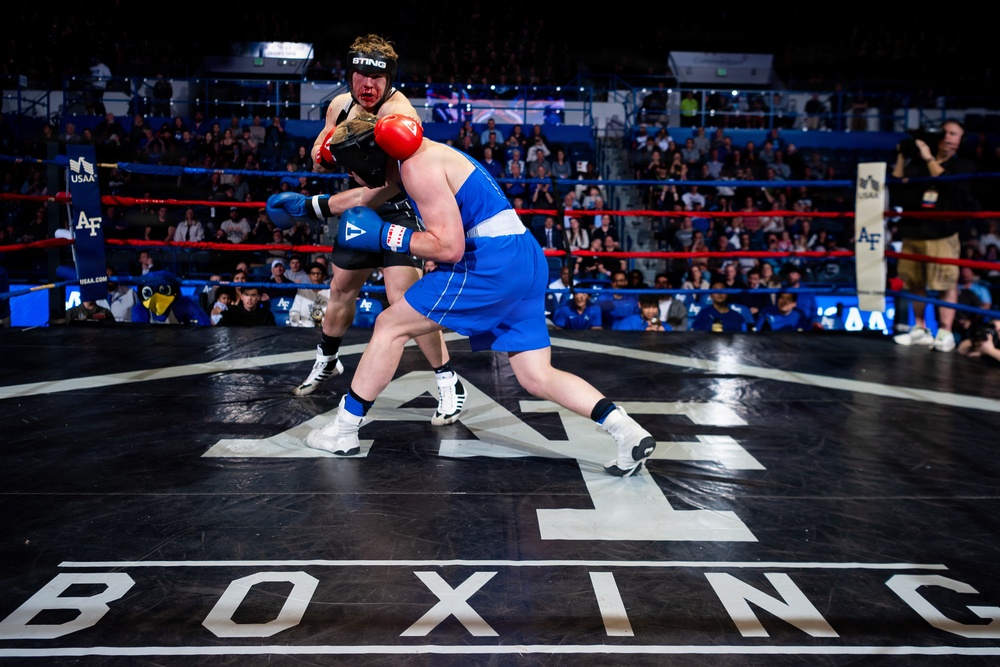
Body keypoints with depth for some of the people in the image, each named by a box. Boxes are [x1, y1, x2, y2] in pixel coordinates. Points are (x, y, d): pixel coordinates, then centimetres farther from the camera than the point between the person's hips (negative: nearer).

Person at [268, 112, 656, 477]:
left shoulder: (417, 166, -10)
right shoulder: (413, 159, 20)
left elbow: (449, 247, -17)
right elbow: (366, 199, 39)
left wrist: (383, 235, -9)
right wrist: (309, 205, 42)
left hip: (490, 262, -10)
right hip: (527, 261, 10)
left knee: (390, 326, 3)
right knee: (536, 377, 7)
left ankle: (344, 430, 12)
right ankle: (627, 431, -6)